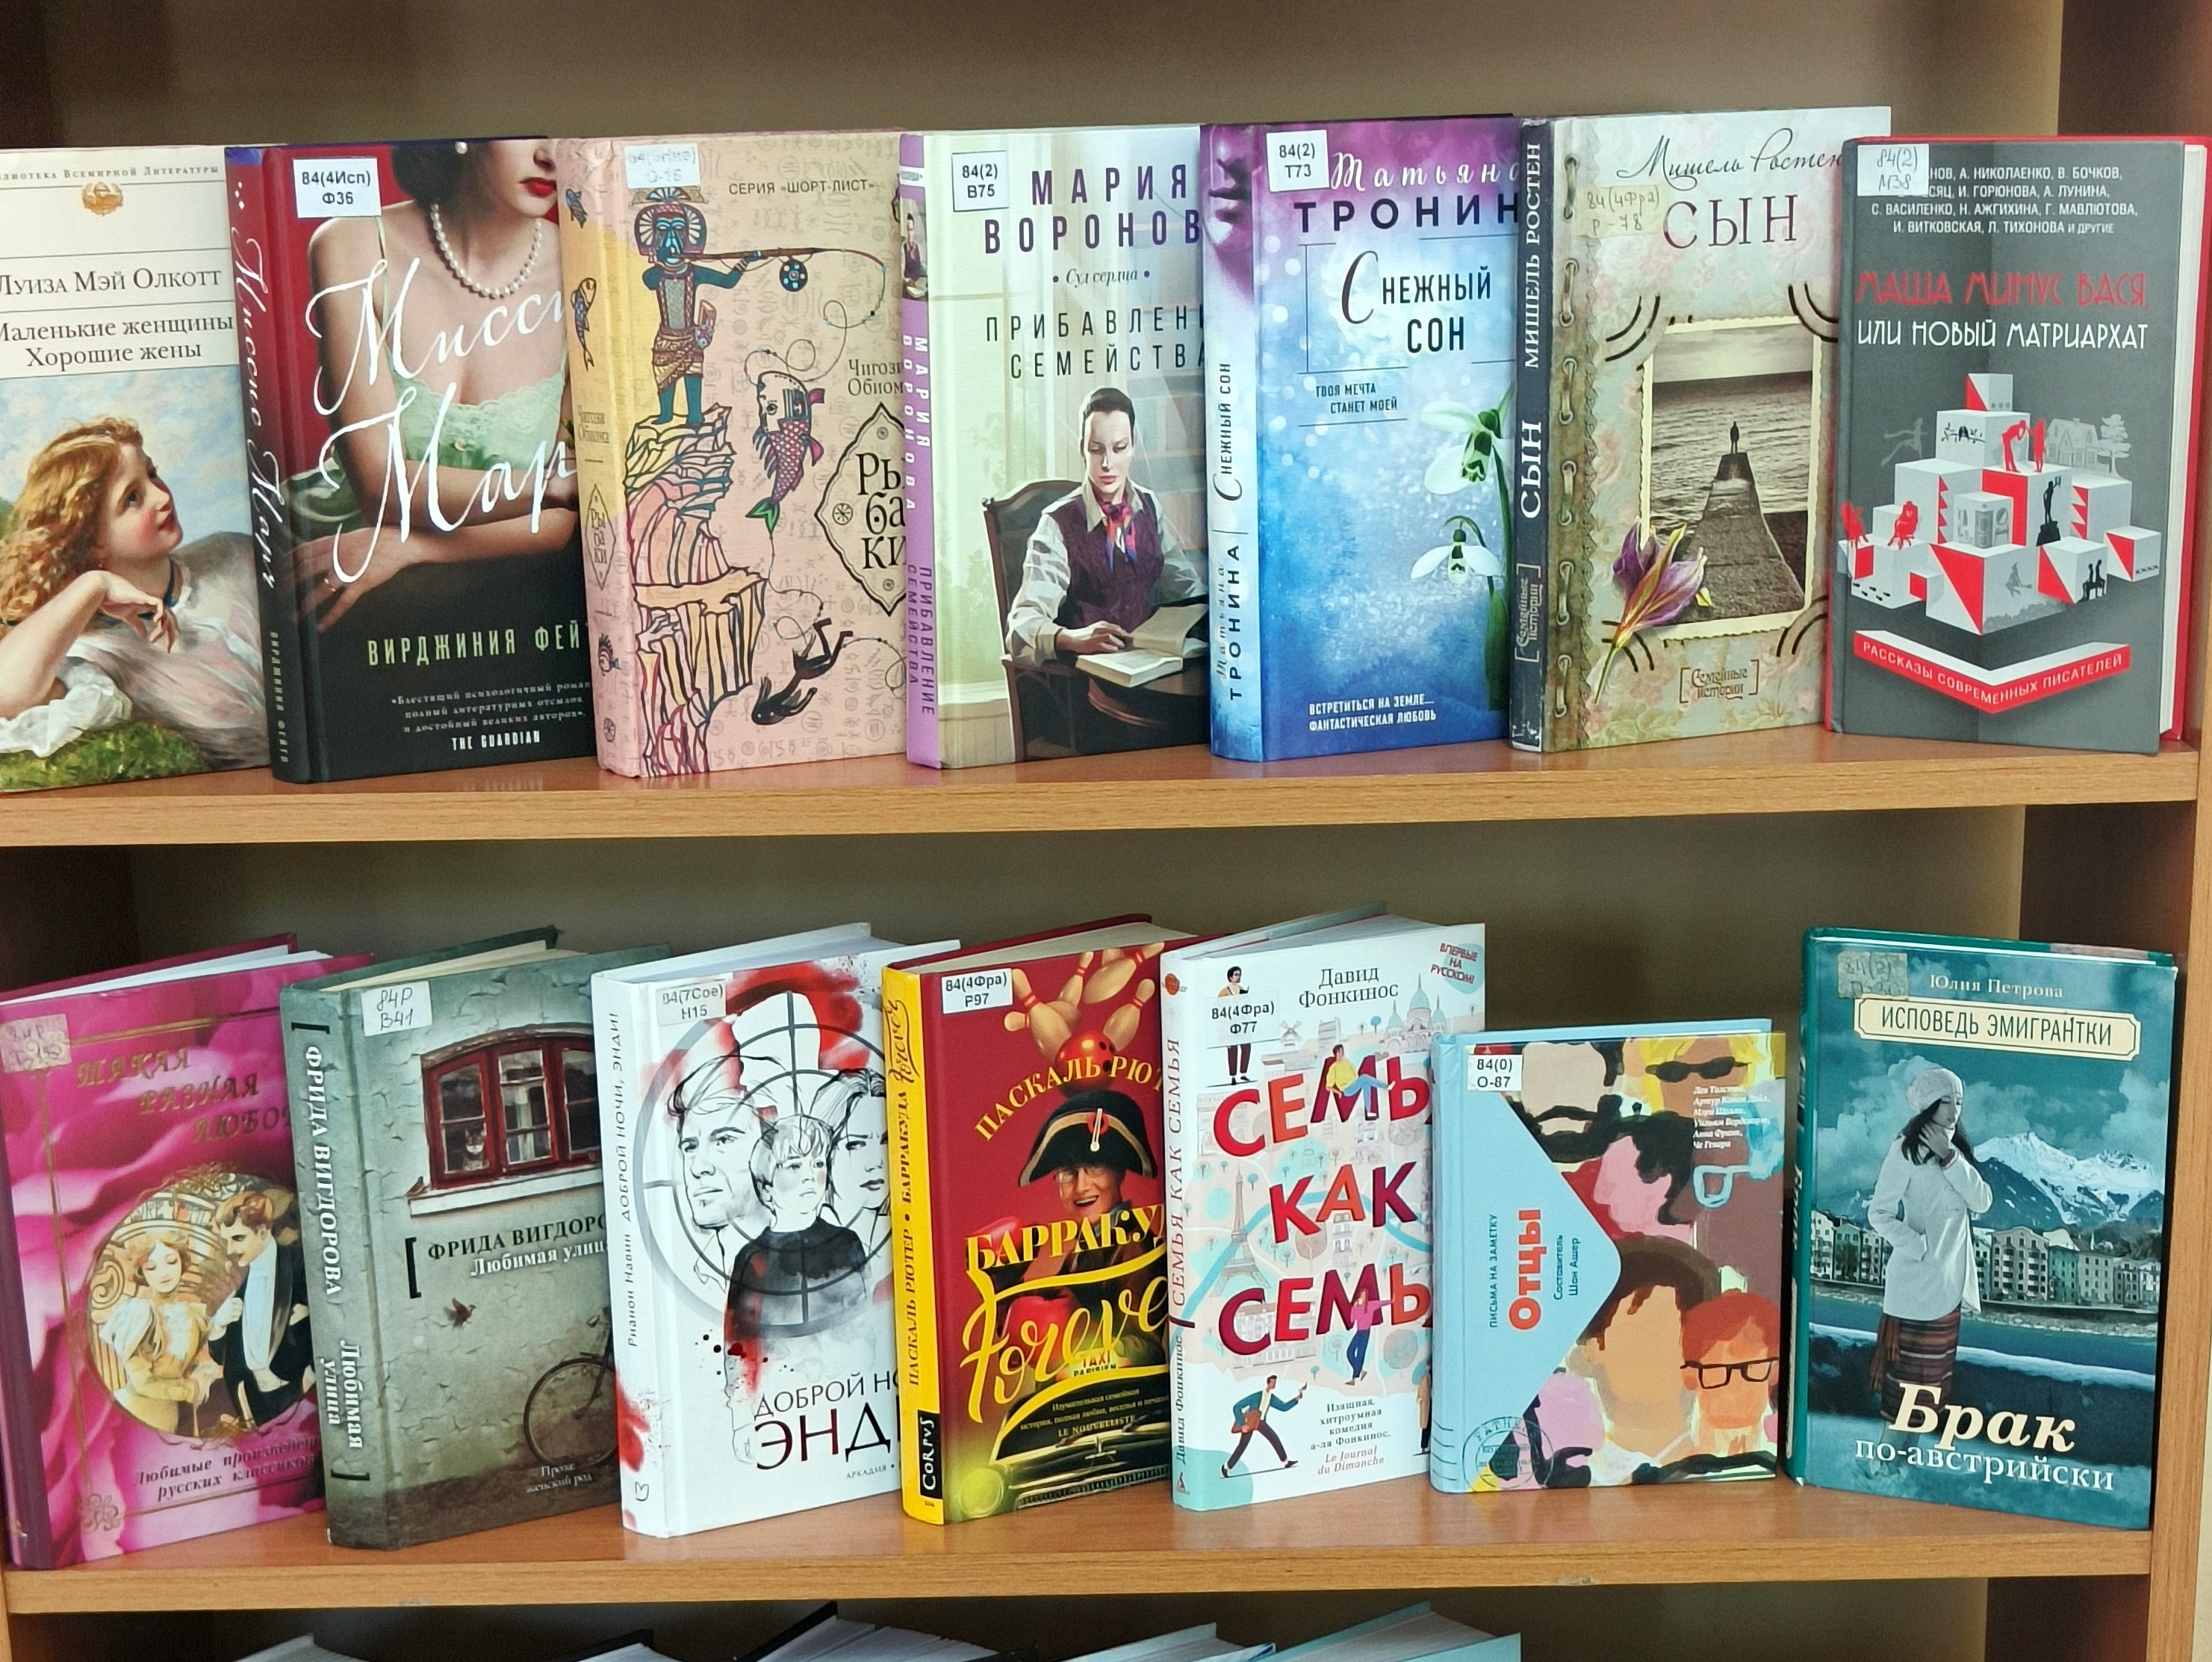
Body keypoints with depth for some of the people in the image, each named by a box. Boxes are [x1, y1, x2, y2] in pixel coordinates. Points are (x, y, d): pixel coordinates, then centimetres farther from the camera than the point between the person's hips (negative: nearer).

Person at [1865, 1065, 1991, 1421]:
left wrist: (1949, 1158, -11)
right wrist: (1921, 1247, -21)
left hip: (1951, 1283, 7)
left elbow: (1982, 1201, -2)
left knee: (1936, 1377, 13)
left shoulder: (1957, 1151, 11)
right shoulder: (1906, 1150, -11)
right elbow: (1879, 1213, -13)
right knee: (1910, 1378, -6)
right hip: (1917, 1282, -7)